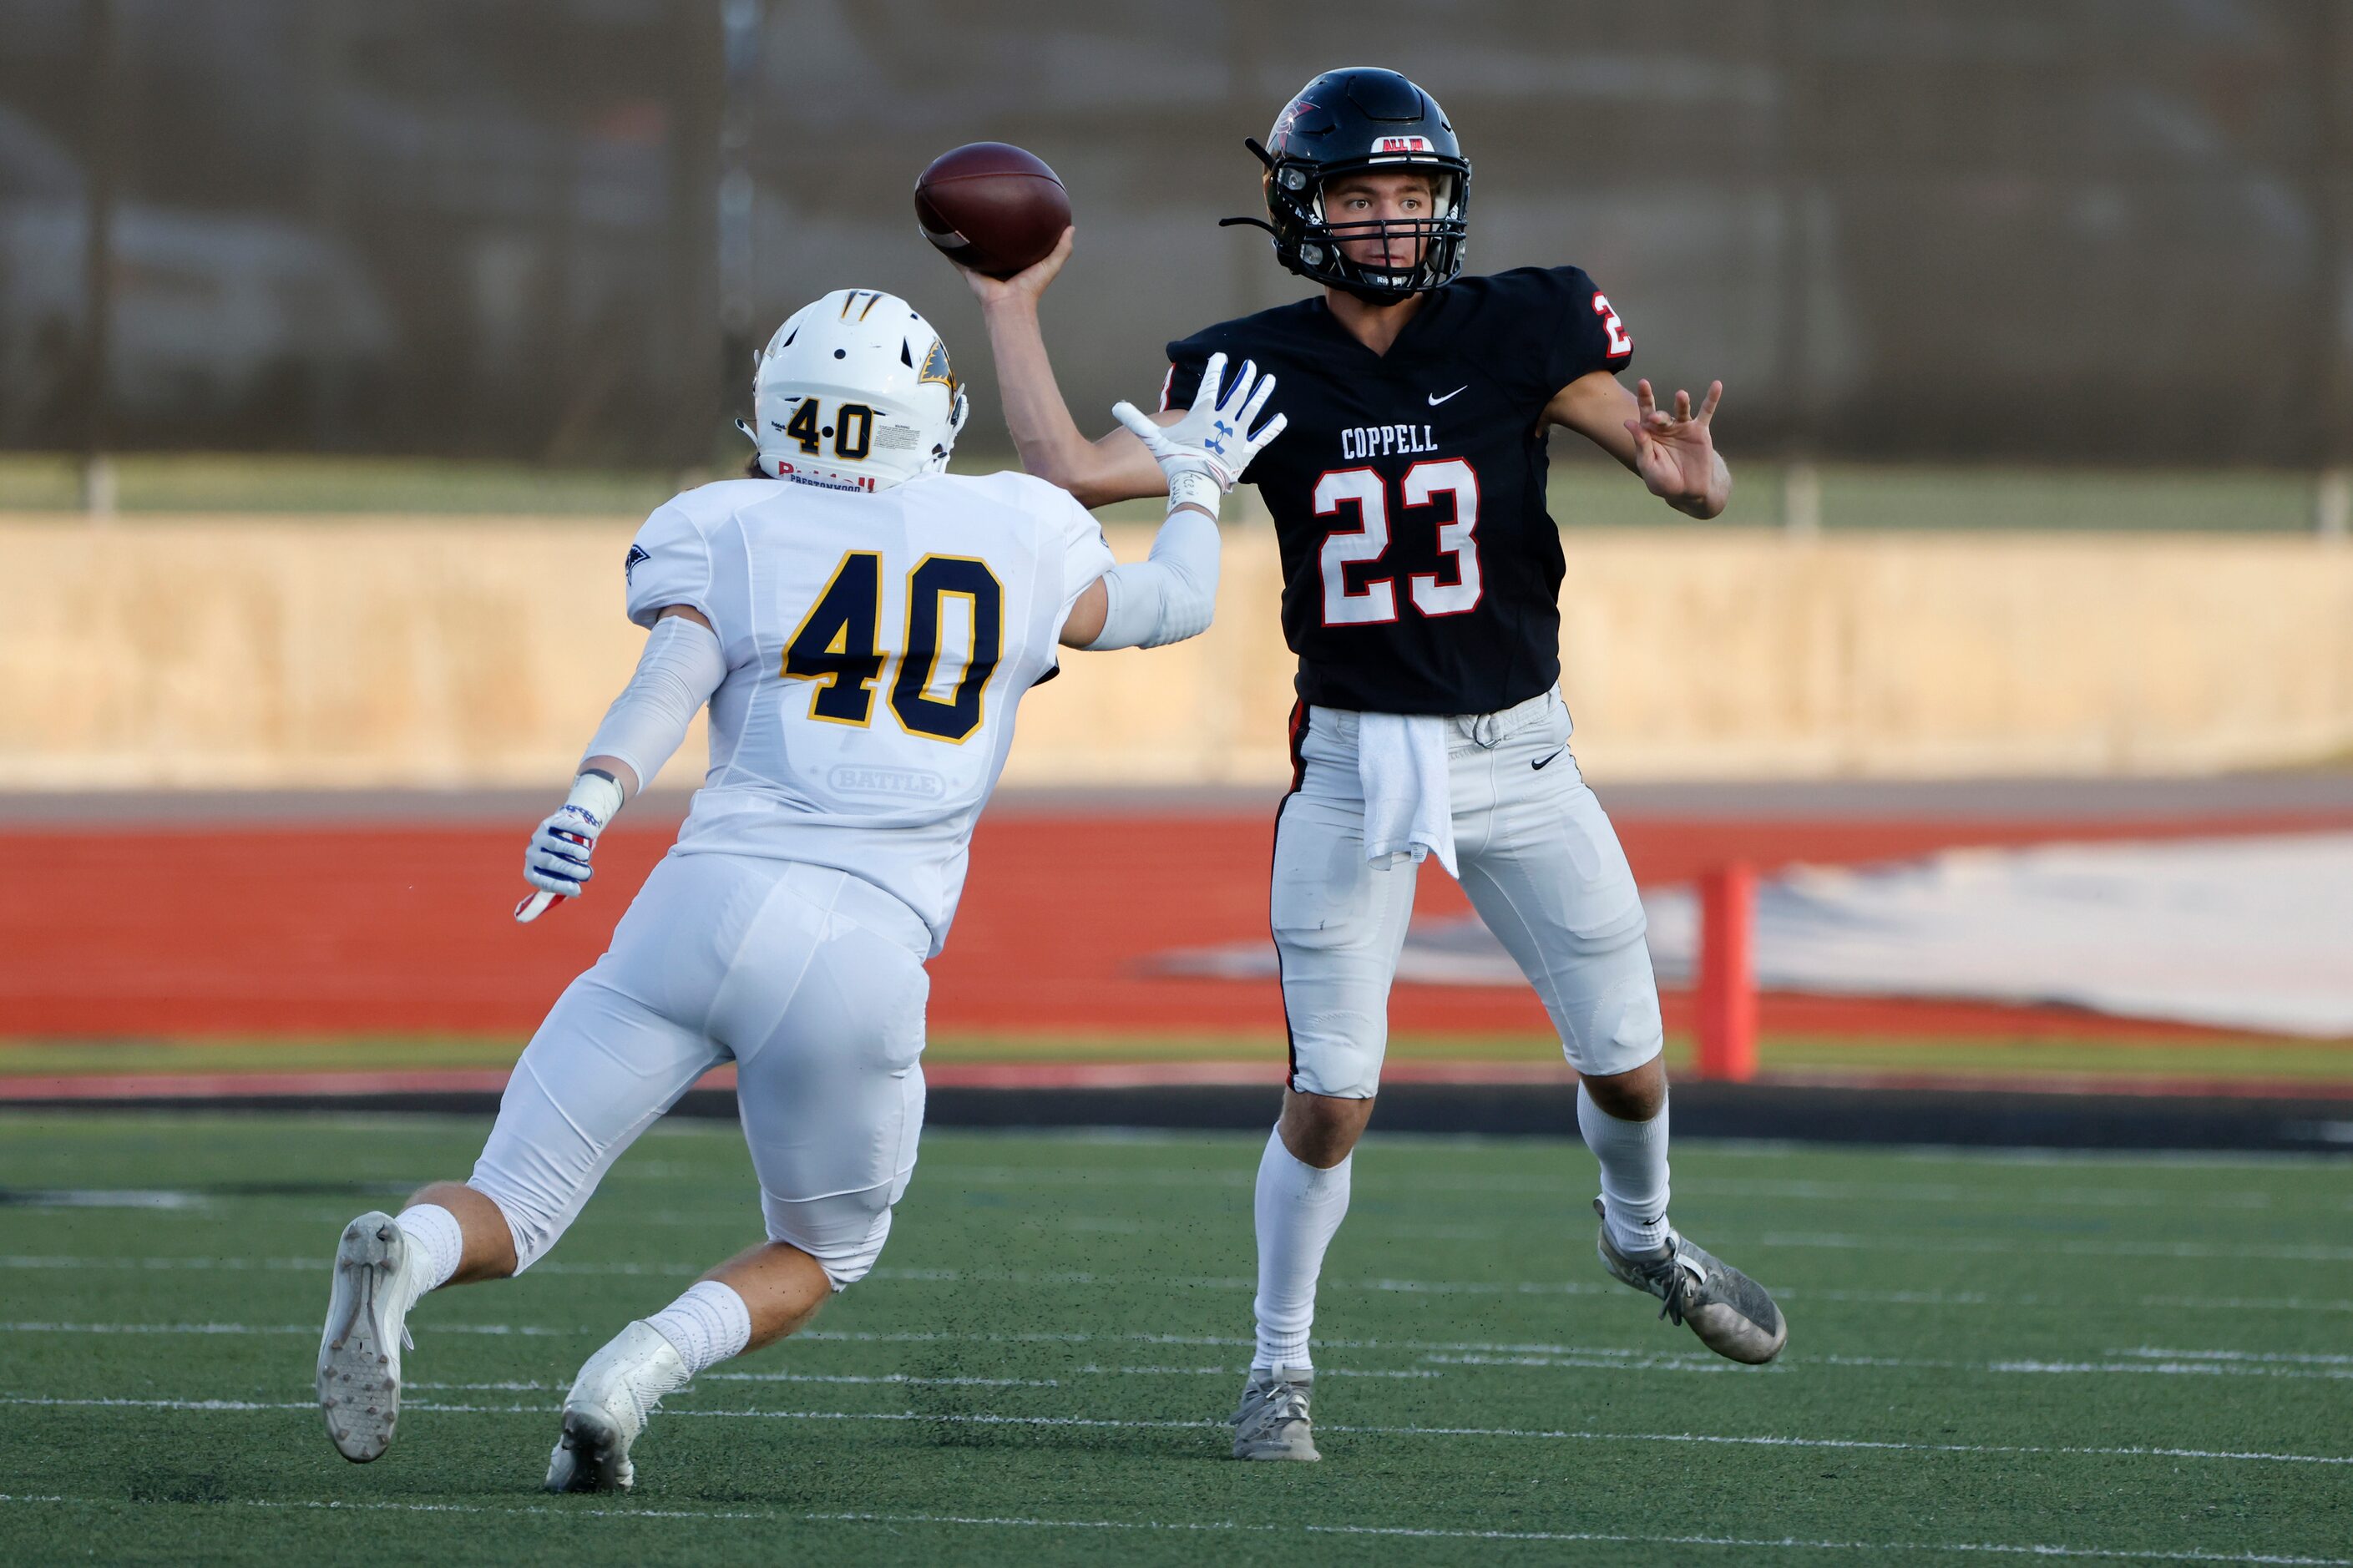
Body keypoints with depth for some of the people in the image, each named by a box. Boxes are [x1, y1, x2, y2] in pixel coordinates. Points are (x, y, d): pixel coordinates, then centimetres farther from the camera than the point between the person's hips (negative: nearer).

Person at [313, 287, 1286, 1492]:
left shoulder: (728, 533, 9)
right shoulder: (1017, 539, 16)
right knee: (819, 1257, 23)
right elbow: (1172, 607, 35)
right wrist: (1198, 481, 53)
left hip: (707, 899, 0)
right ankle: (649, 1363, -9)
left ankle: (404, 1253, -31)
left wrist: (591, 800, -26)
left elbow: (670, 677, -11)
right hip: (869, 954, 1)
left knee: (509, 1216, 6)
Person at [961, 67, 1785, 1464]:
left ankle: (1644, 1241, 41)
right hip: (1353, 768, -1)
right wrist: (1011, 310, -6)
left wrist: (1686, 474, -34)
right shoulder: (1259, 370, -5)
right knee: (1331, 1099, -5)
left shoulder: (1518, 335, -8)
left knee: (1629, 1069, 8)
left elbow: (1700, 484, -10)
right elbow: (1075, 472, -11)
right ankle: (1281, 1365, 14)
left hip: (1521, 759, 1)